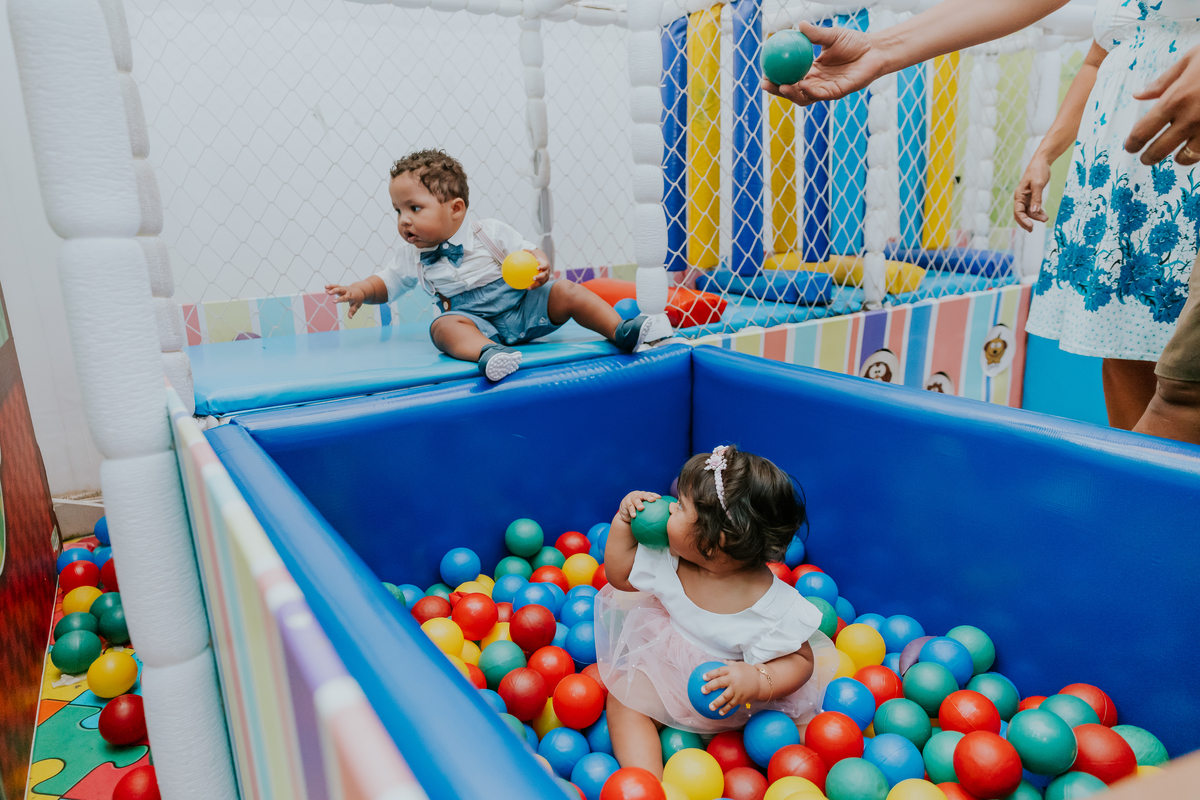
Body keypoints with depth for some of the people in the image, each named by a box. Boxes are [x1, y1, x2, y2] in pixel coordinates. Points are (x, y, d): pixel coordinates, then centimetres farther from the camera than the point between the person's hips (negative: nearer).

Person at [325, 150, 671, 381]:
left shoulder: (489, 233, -3)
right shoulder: (412, 257, 7)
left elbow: (529, 252, -4)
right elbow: (386, 282, 16)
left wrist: (539, 268, -27)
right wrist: (359, 291, -4)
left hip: (521, 306, 0)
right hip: (475, 321, 0)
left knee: (566, 292, -17)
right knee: (443, 326, -32)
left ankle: (621, 330, -18)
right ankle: (487, 352, -62)